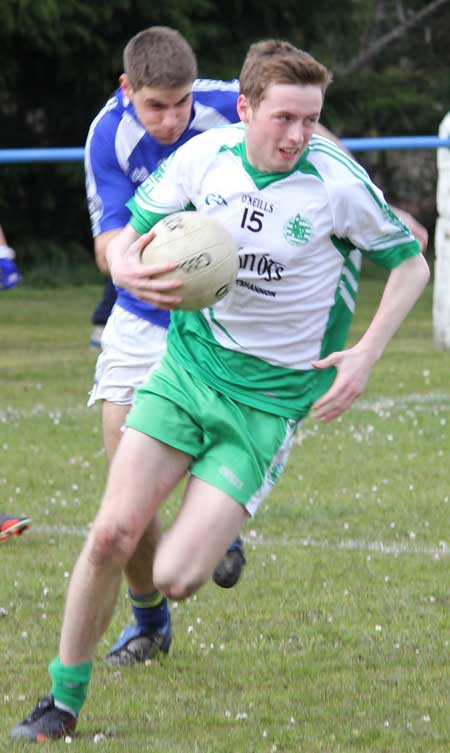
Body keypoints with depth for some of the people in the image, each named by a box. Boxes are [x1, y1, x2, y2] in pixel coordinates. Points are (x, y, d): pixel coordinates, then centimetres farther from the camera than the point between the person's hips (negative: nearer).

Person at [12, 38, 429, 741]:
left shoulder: (339, 183, -15)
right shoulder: (203, 157, -6)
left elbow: (411, 263, 0)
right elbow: (128, 236, 6)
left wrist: (365, 355, -11)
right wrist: (127, 268, -19)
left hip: (270, 397, -3)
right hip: (189, 362, 3)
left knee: (174, 579, -13)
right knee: (113, 533, -12)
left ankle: (216, 539, 25)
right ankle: (64, 698, 8)